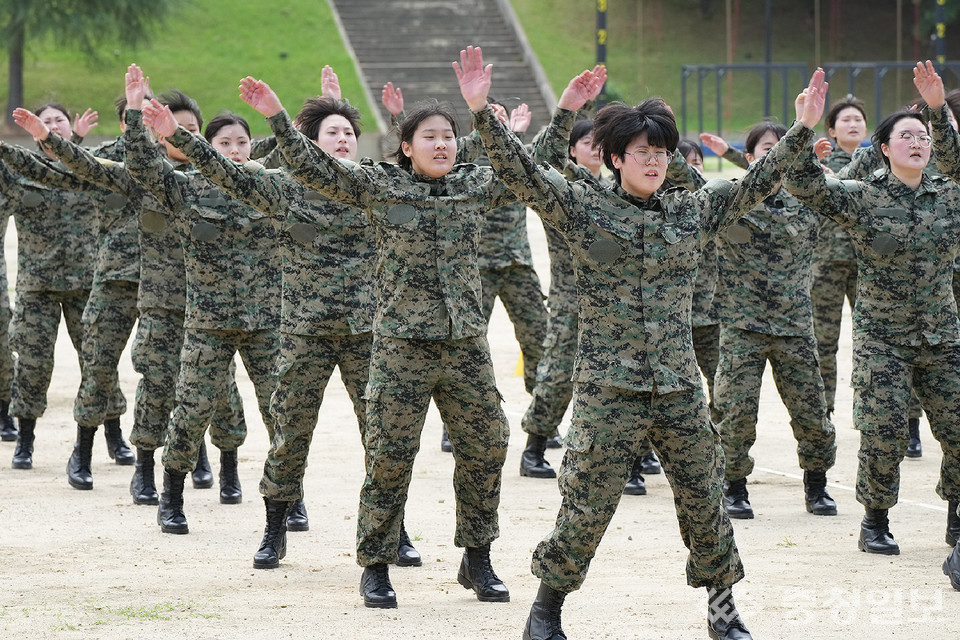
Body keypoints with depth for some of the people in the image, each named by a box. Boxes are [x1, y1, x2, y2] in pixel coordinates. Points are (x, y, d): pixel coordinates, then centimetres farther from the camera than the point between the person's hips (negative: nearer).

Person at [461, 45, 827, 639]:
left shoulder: (693, 211, 10)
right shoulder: (582, 208, -1)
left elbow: (758, 182, 15)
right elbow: (522, 171, -9)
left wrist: (803, 129, 9)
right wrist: (481, 112, -21)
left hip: (680, 388, 3)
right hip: (607, 389, -3)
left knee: (704, 501, 8)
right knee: (587, 508, -3)